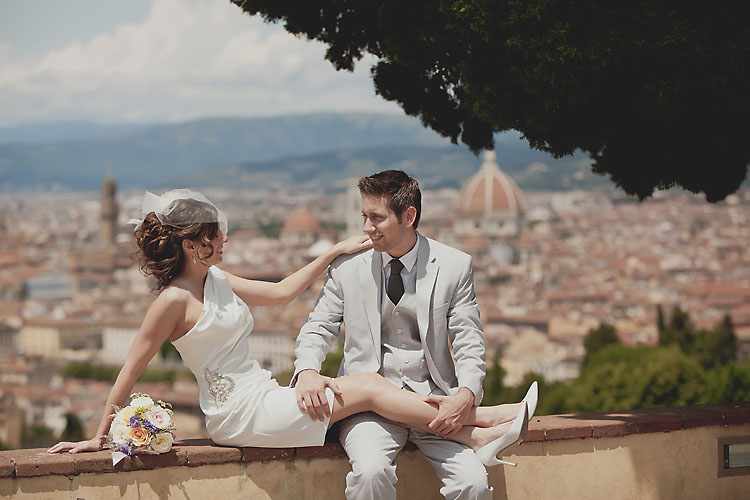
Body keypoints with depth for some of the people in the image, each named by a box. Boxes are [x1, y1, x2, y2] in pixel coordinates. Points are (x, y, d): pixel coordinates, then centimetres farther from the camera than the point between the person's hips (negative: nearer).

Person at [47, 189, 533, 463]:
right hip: (241, 414, -8)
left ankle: (476, 431, -8)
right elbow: (130, 373, -11)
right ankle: (472, 428, -4)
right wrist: (99, 437, -9)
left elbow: (282, 291, 21)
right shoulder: (175, 300, -15)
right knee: (369, 388, -11)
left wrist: (335, 252, 19)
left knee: (369, 382, -7)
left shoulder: (217, 282, 11)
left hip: (264, 397, 8)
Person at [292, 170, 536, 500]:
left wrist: (466, 395, -17)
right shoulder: (347, 267, 5)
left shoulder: (455, 266, 3)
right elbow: (318, 328, 11)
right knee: (370, 472, -32)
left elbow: (469, 344, 3)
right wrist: (307, 370, -12)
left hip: (434, 399, 0)